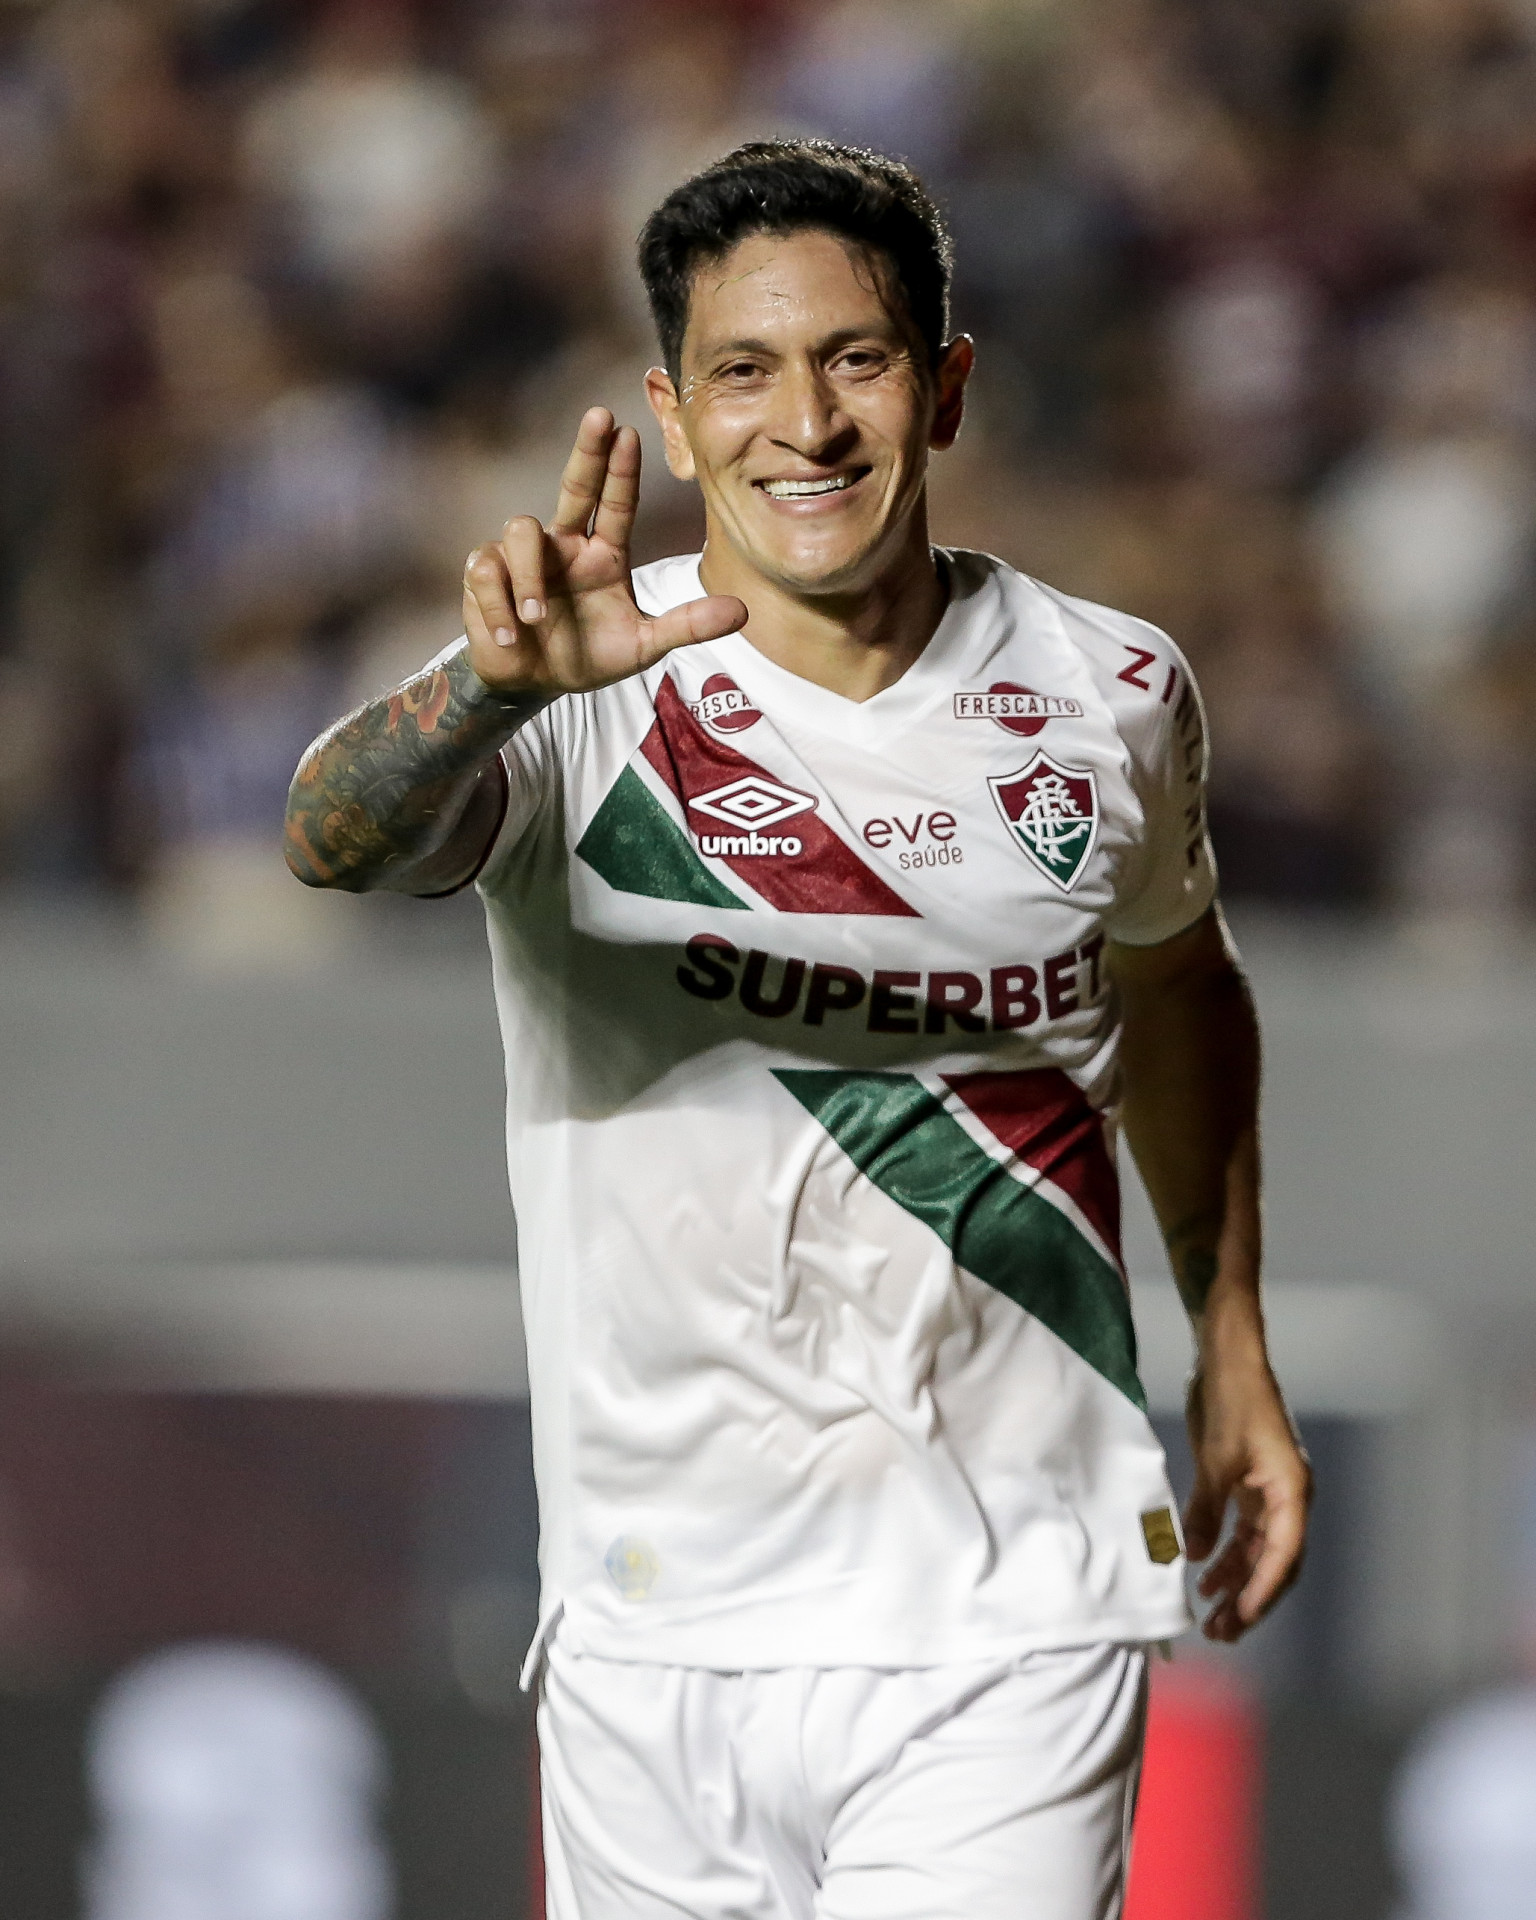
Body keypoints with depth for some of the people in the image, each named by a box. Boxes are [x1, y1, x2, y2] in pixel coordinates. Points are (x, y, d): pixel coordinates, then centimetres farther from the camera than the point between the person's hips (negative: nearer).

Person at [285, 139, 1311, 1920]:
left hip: (1011, 1637, 0)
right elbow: (336, 838, -30)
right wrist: (494, 685, -51)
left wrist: (1233, 1350, 23)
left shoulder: (1110, 696, 2)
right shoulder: (591, 706, -8)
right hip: (659, 1631, 0)